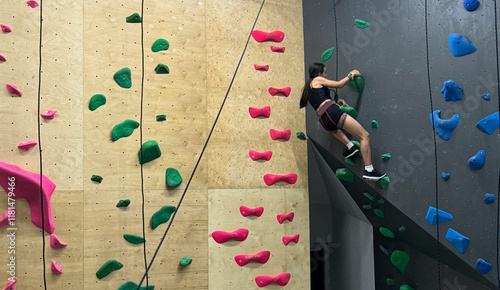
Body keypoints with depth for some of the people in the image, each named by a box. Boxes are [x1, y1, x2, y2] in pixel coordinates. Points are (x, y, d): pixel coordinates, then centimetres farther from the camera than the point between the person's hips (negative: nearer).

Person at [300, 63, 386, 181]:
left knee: (335, 128, 46)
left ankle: (350, 146, 23)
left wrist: (337, 101, 29)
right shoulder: (317, 80, 8)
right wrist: (351, 75, 19)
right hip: (331, 112, -8)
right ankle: (369, 170, -10)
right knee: (364, 135, -6)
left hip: (324, 121, 8)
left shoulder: (309, 87, 29)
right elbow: (339, 84, 7)